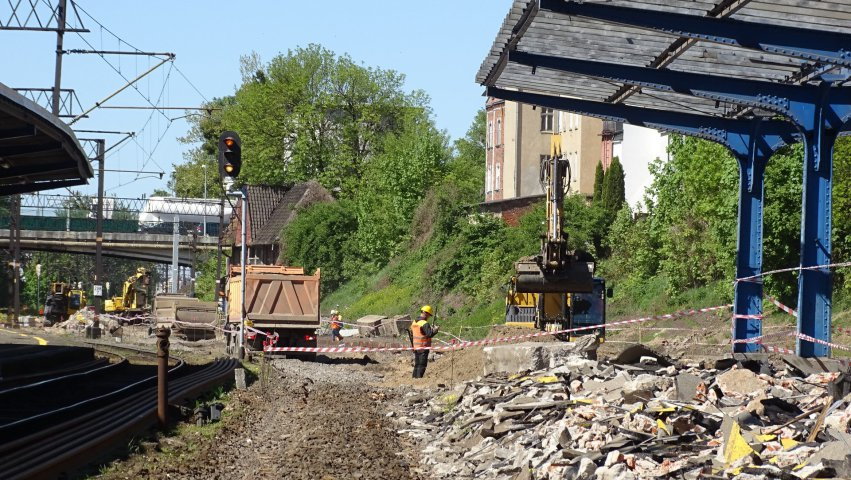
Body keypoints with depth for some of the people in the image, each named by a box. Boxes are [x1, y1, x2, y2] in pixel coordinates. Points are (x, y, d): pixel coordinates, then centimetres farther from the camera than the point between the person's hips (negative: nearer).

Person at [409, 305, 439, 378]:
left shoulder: (414, 323, 10)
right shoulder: (425, 324, -17)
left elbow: (411, 335, 17)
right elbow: (429, 334, -25)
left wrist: (412, 345, 25)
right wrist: (436, 330, -8)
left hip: (416, 347, 8)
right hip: (423, 348, -8)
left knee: (416, 365, 15)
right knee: (422, 365, -4)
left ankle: (414, 378, 17)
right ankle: (419, 378, -7)